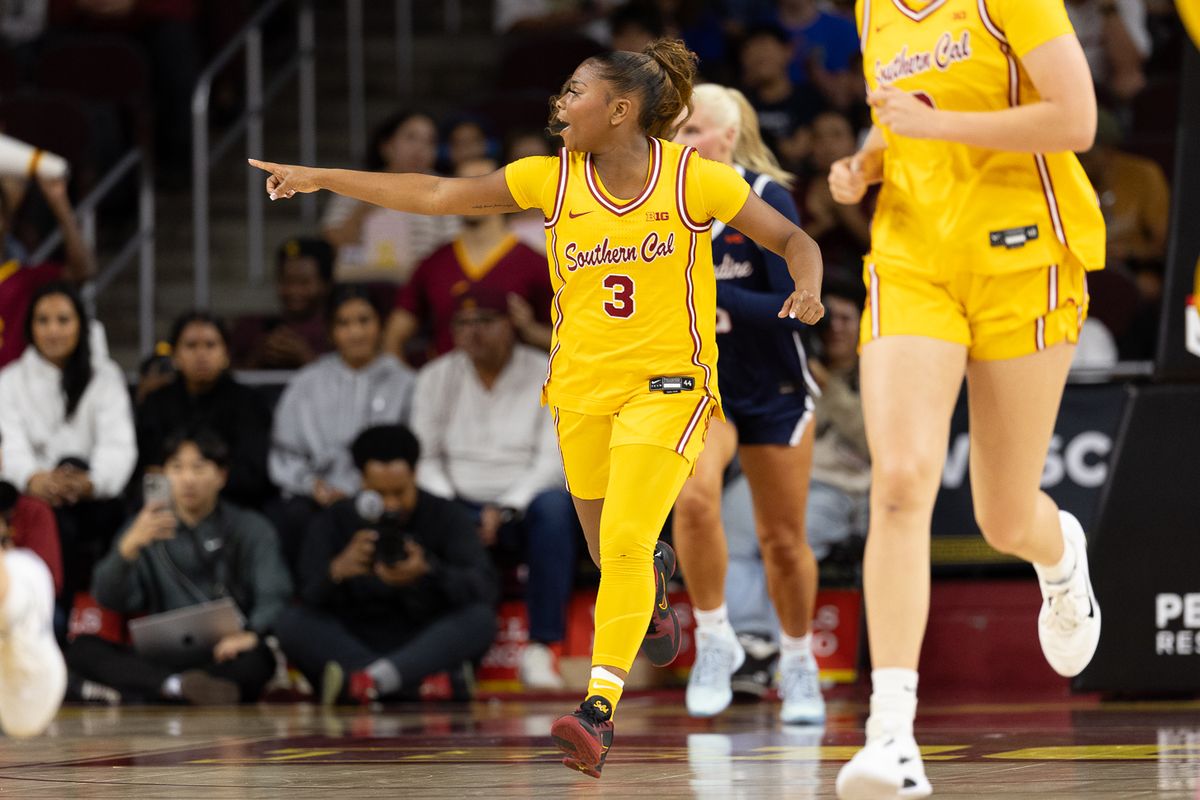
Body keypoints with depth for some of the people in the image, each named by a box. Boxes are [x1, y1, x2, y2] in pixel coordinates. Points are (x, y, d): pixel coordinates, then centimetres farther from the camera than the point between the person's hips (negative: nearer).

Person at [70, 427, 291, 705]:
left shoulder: (251, 529, 13)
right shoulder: (146, 530, 17)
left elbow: (275, 598, -3)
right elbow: (108, 598, 2)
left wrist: (252, 633, -27)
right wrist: (130, 545, -19)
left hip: (226, 658, -2)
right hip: (163, 660, 2)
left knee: (255, 661, -36)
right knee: (82, 648, -25)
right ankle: (181, 686, -46)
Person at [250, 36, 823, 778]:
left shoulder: (694, 178, -11)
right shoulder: (553, 179, -2)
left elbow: (793, 239, -2)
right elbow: (438, 195, 1)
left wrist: (808, 289, -24)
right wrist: (323, 178, 1)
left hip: (666, 388, -4)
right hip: (582, 388, 4)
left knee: (624, 539, -18)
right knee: (613, 552, 12)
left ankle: (598, 712, -19)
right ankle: (655, 578, 50)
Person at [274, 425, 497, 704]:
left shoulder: (446, 516, 0)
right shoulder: (334, 521, 2)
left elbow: (484, 586, -16)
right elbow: (310, 595, -13)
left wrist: (428, 572, -36)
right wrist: (338, 570, -37)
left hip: (426, 650, -1)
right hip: (353, 646, 1)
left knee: (480, 618, -28)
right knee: (293, 622, -25)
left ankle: (375, 678, -49)